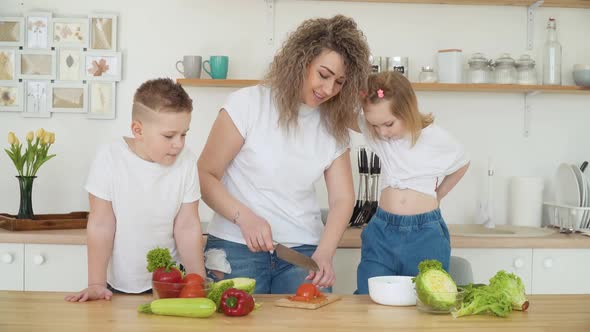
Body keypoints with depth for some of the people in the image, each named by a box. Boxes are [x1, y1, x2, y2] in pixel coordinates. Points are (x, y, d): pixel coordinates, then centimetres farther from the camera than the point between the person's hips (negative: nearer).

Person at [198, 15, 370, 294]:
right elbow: (205, 175, -6)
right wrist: (244, 217, -20)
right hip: (238, 248, -3)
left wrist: (324, 253, -14)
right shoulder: (248, 103, -7)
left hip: (303, 251, 3)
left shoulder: (334, 126, 6)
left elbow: (342, 198, 2)